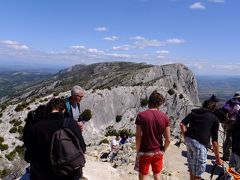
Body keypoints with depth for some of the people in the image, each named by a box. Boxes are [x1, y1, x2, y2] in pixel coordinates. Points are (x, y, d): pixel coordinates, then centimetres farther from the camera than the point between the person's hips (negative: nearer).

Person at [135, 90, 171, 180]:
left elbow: (138, 137, -14)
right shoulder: (165, 117, -7)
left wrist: (138, 152, -1)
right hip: (158, 152, 3)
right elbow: (168, 140, -6)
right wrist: (163, 150, 10)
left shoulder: (141, 116, -14)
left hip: (144, 152, -2)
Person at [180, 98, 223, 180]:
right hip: (200, 143, -5)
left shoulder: (193, 112, 17)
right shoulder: (215, 119, 8)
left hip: (188, 140, 5)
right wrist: (217, 158, 13)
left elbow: (182, 124, 3)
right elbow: (214, 141, 5)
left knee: (191, 167, 24)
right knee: (197, 173, 8)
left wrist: (186, 137, 12)